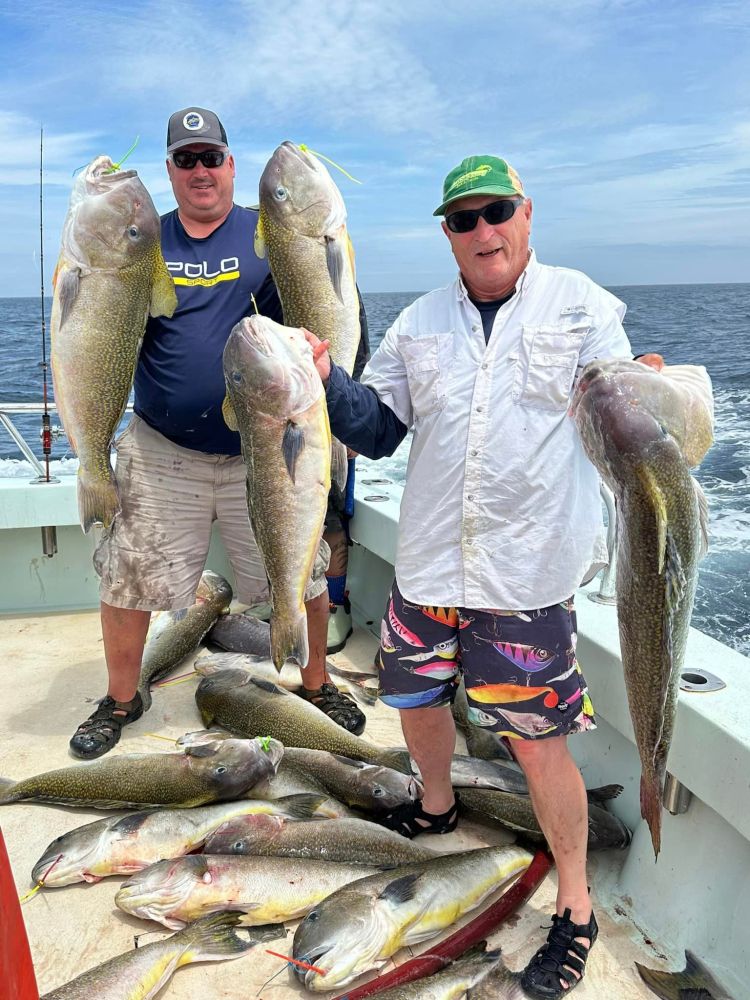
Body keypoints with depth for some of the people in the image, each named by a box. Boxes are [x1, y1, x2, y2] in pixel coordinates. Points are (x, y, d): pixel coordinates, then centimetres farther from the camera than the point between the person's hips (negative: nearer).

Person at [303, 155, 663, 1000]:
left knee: (537, 740, 2)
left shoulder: (580, 306, 0)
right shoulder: (420, 324, 9)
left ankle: (575, 911, 24)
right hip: (427, 564, 5)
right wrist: (327, 379, -9)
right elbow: (376, 431, 8)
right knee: (415, 694, 20)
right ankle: (436, 807, 52)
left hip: (527, 577, -4)